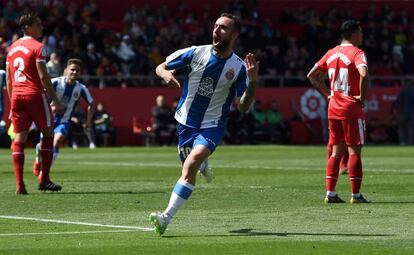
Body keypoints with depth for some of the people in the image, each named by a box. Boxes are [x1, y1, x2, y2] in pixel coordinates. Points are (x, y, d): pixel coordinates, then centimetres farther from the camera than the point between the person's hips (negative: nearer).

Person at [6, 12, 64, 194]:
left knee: (19, 138, 3)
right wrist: (56, 100, -8)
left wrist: (12, 101, 21)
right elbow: (43, 76, -12)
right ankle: (44, 179, 5)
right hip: (35, 94, -6)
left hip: (17, 96, 6)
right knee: (48, 133, 8)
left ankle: (19, 184, -4)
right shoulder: (37, 47, -7)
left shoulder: (12, 48, 14)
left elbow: (8, 79, 15)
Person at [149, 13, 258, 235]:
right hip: (186, 121, 3)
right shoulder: (195, 53, -8)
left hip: (212, 126, -3)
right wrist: (165, 74, -24)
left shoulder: (238, 67, -11)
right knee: (189, 170, 17)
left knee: (191, 163, -28)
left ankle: (166, 217, -29)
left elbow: (243, 107, -9)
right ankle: (203, 162, 58)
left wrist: (252, 82, -25)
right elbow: (160, 67, 1)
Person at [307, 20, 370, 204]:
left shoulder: (331, 53, 12)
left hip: (333, 108, 7)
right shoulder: (356, 53, -11)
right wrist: (362, 97, -18)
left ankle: (330, 193, 8)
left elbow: (312, 75, 17)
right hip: (351, 108, -7)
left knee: (336, 151, 12)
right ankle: (356, 194, -3)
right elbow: (363, 74, -30)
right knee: (354, 151, -3)